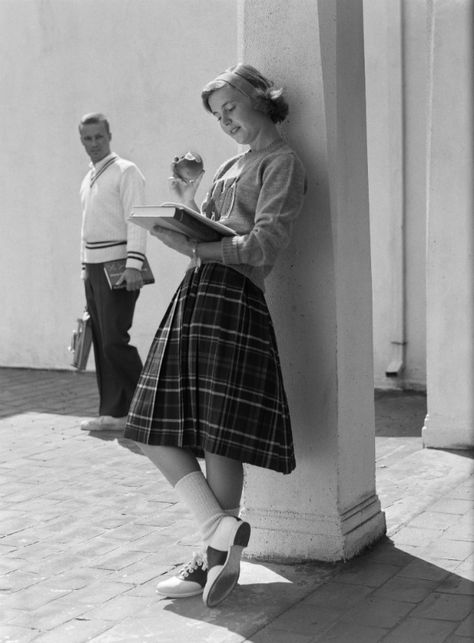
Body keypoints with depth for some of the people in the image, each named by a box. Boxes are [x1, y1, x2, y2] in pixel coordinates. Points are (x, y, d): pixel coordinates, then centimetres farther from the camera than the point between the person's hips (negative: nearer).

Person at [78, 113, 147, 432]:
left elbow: (136, 221, -14)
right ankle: (114, 412, 11)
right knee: (101, 342, 6)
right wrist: (85, 267, 18)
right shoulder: (87, 180, 19)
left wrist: (133, 265, -22)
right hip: (93, 267, 8)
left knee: (114, 340, -13)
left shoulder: (126, 172, -5)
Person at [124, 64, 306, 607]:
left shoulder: (282, 164, 1)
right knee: (157, 430, 0)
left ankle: (216, 551, 2)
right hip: (196, 294, 9)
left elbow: (264, 243, -12)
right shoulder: (233, 166, 27)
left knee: (219, 439, -6)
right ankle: (221, 529, -2)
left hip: (234, 297, -9)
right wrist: (190, 203, 14)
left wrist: (196, 246, -24)